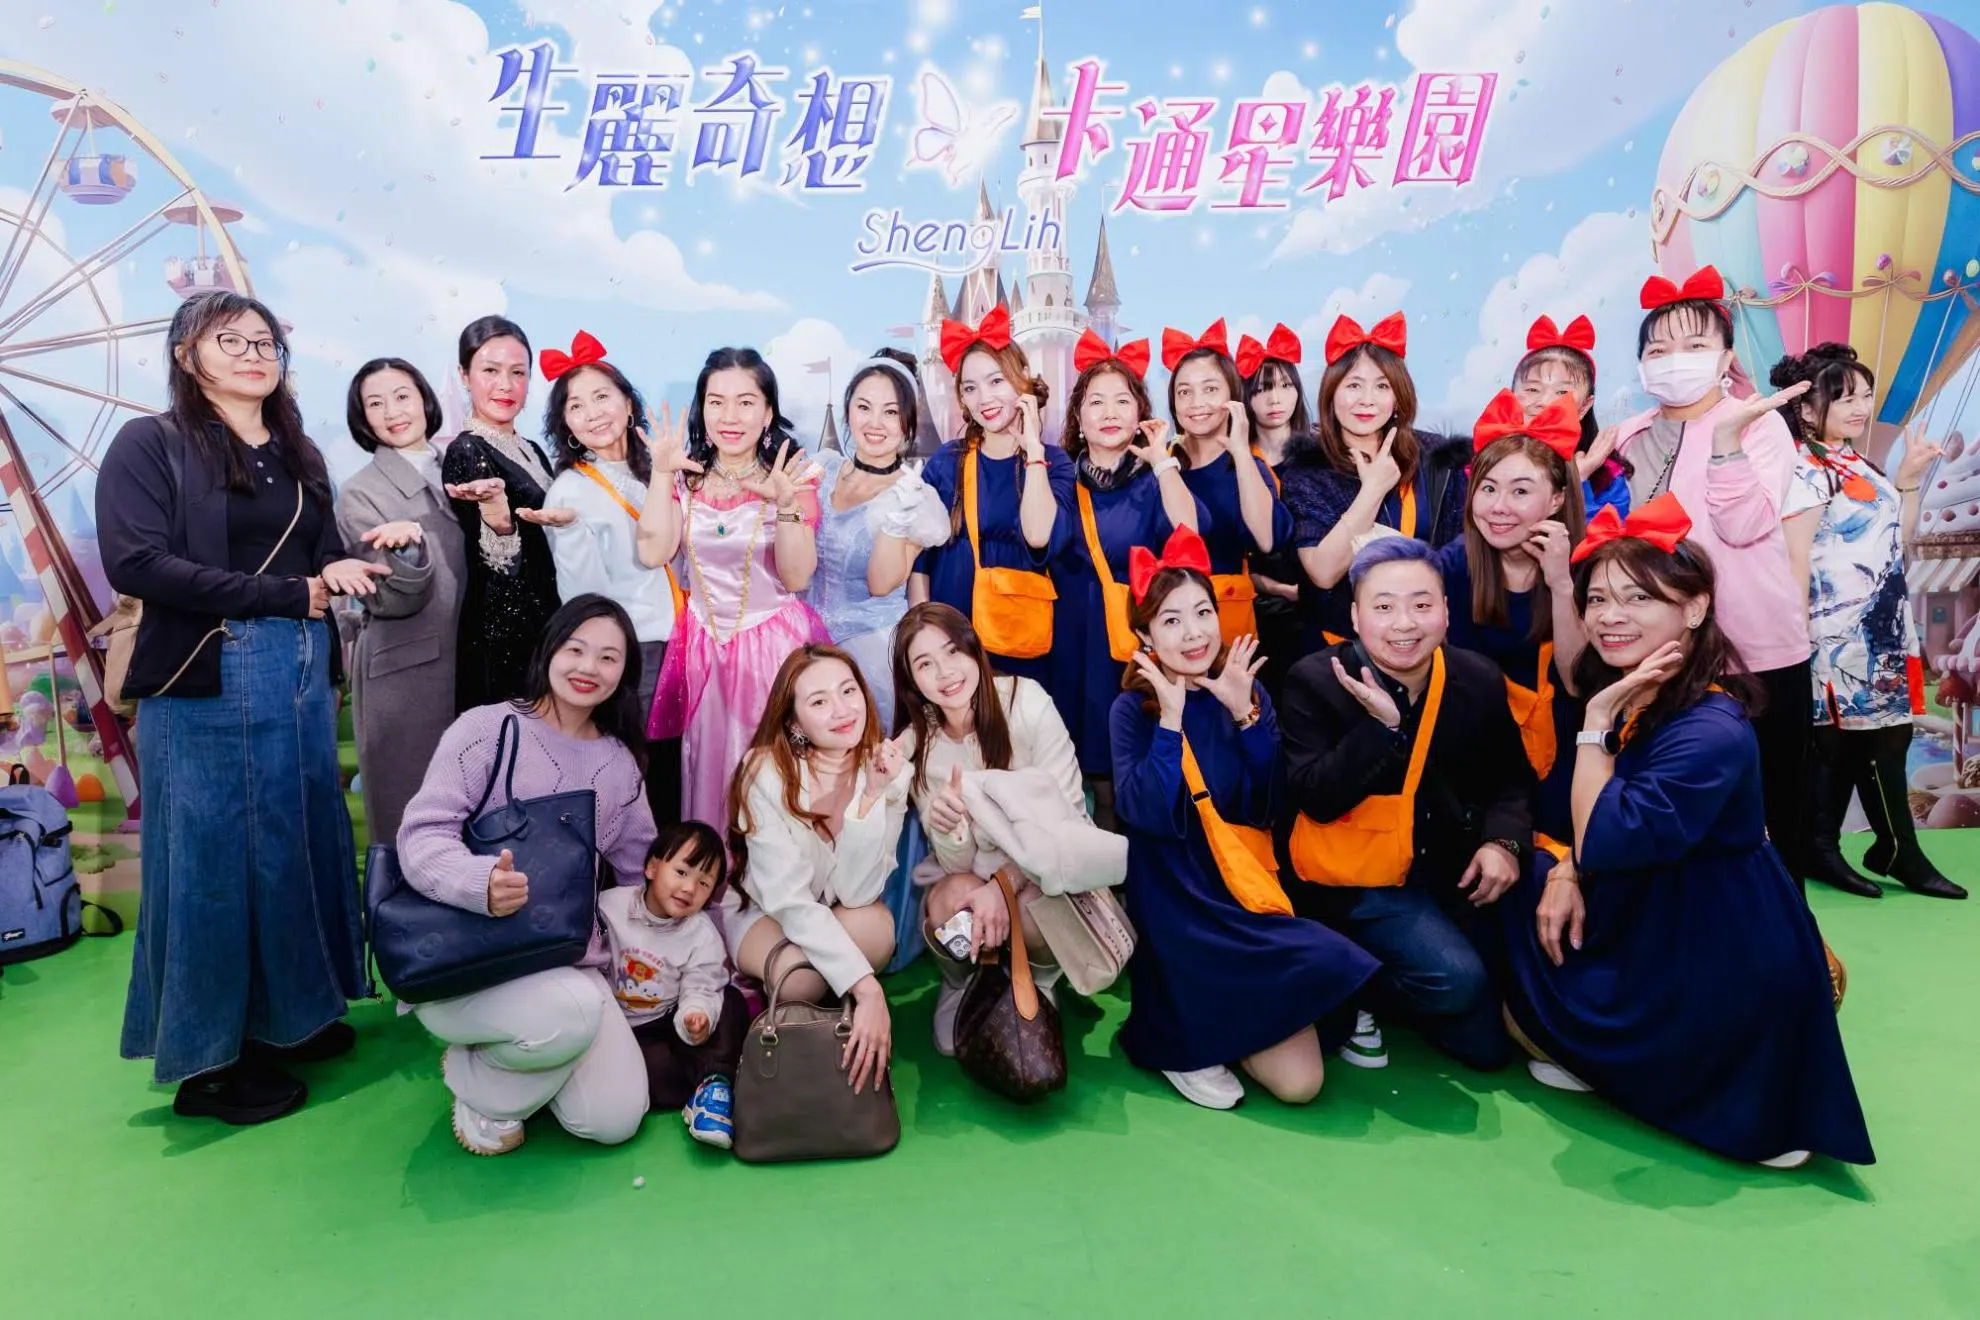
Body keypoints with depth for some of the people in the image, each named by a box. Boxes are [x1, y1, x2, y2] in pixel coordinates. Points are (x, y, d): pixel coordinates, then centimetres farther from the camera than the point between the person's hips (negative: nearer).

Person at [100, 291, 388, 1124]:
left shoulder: (297, 456, 16)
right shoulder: (150, 445, -4)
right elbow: (136, 563, -16)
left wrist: (339, 573, -9)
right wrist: (288, 594, -18)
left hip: (302, 674, 7)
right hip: (207, 684, -6)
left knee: (300, 848, 12)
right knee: (211, 862, 1)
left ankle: (285, 1017, 27)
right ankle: (206, 1058, 14)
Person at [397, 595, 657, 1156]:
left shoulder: (620, 764, 9)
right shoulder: (487, 728, -7)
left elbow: (641, 876, 18)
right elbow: (421, 839, -15)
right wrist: (482, 882, -35)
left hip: (569, 962, 5)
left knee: (614, 1121, -10)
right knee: (572, 1011, -35)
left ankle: (516, 1063, 22)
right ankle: (480, 1083, 1)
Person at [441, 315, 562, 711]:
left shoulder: (531, 450, 10)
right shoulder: (466, 452, -12)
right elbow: (500, 565, -21)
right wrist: (498, 517, -36)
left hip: (544, 625, 8)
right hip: (501, 636, -8)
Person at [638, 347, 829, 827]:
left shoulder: (790, 478, -5)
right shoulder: (687, 477, 2)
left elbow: (796, 579, -14)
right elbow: (653, 553, -11)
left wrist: (786, 505, -28)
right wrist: (661, 474, -16)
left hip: (774, 642, -2)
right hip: (703, 643, 3)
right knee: (705, 765, 9)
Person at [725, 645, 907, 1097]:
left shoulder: (885, 769, -17)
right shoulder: (767, 772, -25)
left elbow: (857, 893, -24)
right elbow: (789, 901, -28)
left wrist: (873, 796, -37)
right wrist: (867, 989, -37)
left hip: (833, 916, 2)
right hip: (759, 910, -2)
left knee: (879, 926, -32)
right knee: (803, 975, -34)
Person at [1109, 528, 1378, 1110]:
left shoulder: (1247, 693, 5)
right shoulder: (1133, 709, -4)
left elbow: (1270, 808, -4)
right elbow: (1145, 815, -18)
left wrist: (1246, 714, -13)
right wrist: (1170, 718, -21)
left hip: (1248, 887, 4)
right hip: (1179, 900, -4)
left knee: (1301, 1080, -8)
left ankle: (1203, 1027, 14)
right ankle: (1180, 1040, 6)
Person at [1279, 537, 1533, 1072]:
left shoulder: (1480, 679, 0)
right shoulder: (1314, 681, -13)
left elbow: (1511, 778, 10)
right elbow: (1316, 799, -19)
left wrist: (1505, 840, -11)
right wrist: (1380, 724, -30)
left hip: (1453, 864, 5)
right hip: (1359, 876, -4)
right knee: (1456, 977, -23)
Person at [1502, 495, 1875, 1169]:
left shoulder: (1710, 735, -29)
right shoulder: (1633, 697, -1)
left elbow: (1605, 842, -30)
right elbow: (1588, 837, 9)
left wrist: (1597, 723, -27)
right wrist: (1566, 871, -10)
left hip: (1718, 977, -9)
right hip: (1656, 922, 9)